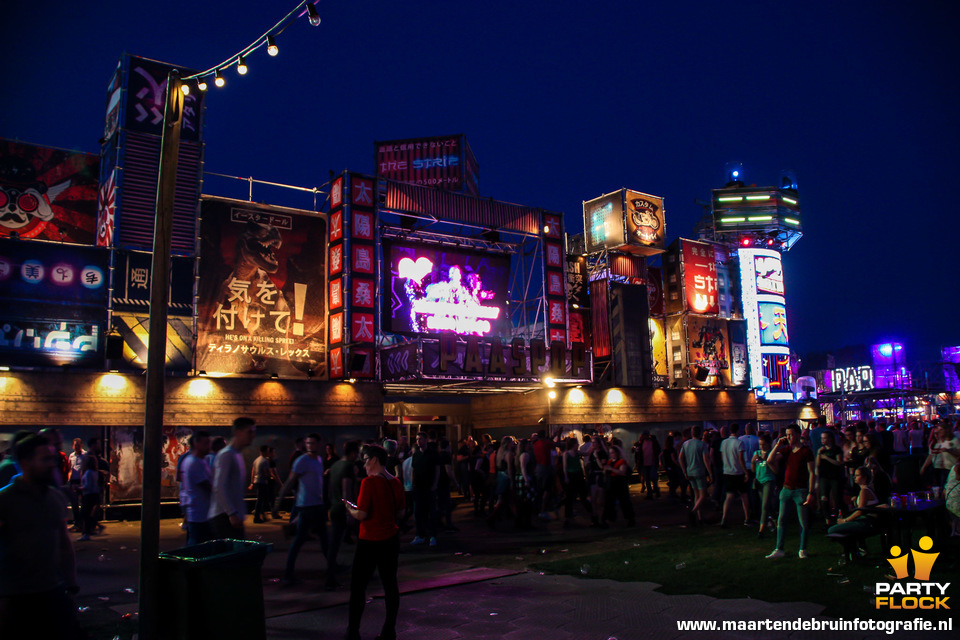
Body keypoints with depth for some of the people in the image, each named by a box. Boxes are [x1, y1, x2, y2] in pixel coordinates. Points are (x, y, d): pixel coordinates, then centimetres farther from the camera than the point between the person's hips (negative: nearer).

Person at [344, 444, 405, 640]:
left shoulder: (369, 482, -17)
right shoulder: (395, 482, 3)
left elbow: (361, 515, -18)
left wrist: (349, 508, 1)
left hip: (370, 541, -6)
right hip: (391, 539, 6)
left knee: (358, 586, 6)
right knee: (390, 584, 11)